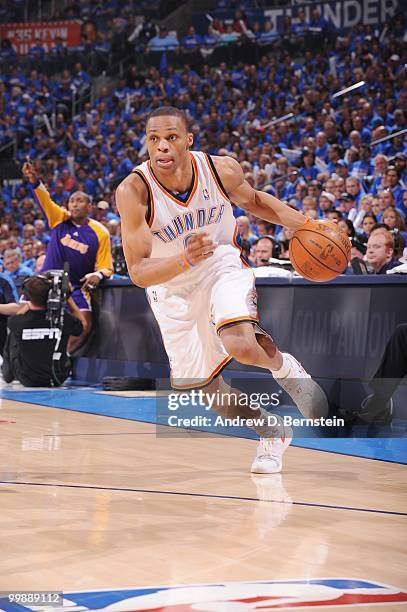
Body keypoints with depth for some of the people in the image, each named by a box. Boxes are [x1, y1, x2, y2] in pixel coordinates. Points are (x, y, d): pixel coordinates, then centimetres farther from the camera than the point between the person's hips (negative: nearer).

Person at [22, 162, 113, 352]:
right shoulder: (60, 219, -2)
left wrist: (98, 275, -26)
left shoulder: (100, 233, -7)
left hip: (77, 287, -2)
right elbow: (45, 200, -19)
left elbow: (106, 267, -2)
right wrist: (34, 181, -39)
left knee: (84, 326, -17)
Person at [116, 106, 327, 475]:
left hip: (222, 268, -1)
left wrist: (299, 223, -13)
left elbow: (253, 200, 5)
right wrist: (186, 259, -47)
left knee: (239, 345, -31)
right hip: (172, 289, 1)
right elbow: (138, 272, -28)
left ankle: (284, 367, 5)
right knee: (205, 389, 9)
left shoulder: (222, 169, -20)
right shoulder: (133, 191, -27)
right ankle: (272, 434, 35)